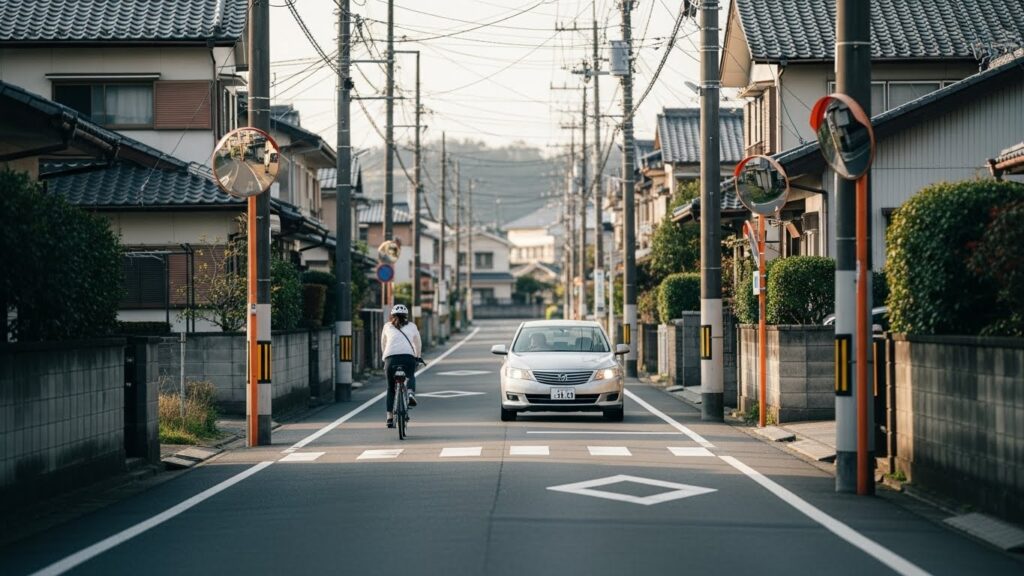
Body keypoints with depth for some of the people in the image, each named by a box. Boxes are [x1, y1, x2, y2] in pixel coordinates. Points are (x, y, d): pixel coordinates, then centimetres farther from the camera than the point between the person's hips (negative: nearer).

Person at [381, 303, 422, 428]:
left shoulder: (387, 326, 22)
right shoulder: (412, 326, 21)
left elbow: (383, 345, 30)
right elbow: (418, 345, 31)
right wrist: (417, 357, 46)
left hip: (391, 358, 0)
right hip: (408, 357, 0)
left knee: (391, 388, 13)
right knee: (411, 377, 27)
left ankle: (390, 417, 6)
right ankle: (411, 393, -4)